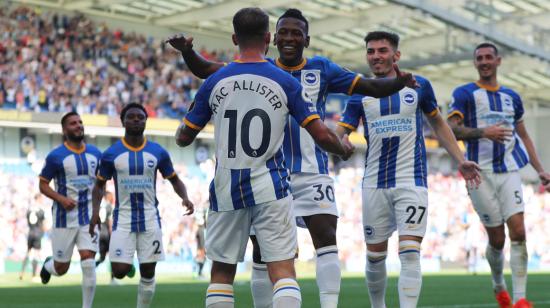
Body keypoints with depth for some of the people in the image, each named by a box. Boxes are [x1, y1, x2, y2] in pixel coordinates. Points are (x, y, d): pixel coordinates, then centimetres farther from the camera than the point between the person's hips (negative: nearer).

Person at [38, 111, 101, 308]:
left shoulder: (95, 153, 5)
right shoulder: (56, 156, -9)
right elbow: (43, 185, -4)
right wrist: (61, 199, -19)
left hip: (89, 217, 2)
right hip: (65, 217, -2)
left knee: (88, 264, -12)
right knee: (62, 268, 8)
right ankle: (48, 266, 45)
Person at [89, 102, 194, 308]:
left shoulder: (158, 152, 2)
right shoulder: (111, 154, -1)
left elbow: (175, 180, 10)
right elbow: (99, 185, 8)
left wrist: (184, 197, -10)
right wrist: (96, 210, -9)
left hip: (150, 219, 1)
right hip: (123, 218, -1)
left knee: (148, 273, 0)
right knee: (119, 271, -11)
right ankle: (127, 264, 25)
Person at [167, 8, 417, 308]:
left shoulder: (322, 69, 4)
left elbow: (373, 87, 2)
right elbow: (206, 70, 1)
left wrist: (399, 82, -18)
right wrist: (187, 51, -19)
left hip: (312, 173, -1)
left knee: (326, 237, -17)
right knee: (262, 249, 4)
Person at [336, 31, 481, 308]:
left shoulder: (418, 86, 4)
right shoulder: (360, 94, 6)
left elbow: (438, 125, 17)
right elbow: (338, 133, -2)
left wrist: (460, 161, 10)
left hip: (412, 181, -2)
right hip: (374, 184, 2)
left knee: (409, 253, -14)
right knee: (375, 256, 8)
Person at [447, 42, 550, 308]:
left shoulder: (511, 96, 16)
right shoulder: (464, 94, 2)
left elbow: (523, 136, 22)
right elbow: (452, 129, -10)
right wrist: (483, 132, -26)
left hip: (509, 171, 3)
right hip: (480, 174, -3)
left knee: (518, 233, -12)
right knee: (497, 239, 0)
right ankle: (499, 286, 26)